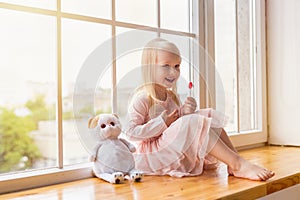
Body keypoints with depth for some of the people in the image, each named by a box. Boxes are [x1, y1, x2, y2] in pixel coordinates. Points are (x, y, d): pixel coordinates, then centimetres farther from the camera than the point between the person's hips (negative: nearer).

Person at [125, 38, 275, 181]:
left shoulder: (172, 96, 11)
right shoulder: (142, 98, -14)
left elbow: (181, 124, 15)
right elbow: (131, 133, -20)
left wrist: (185, 113, -8)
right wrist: (163, 122, -22)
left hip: (176, 151, 9)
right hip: (153, 153, -9)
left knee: (209, 115, -1)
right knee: (195, 122, -28)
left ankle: (234, 166, -14)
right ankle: (238, 164, -28)